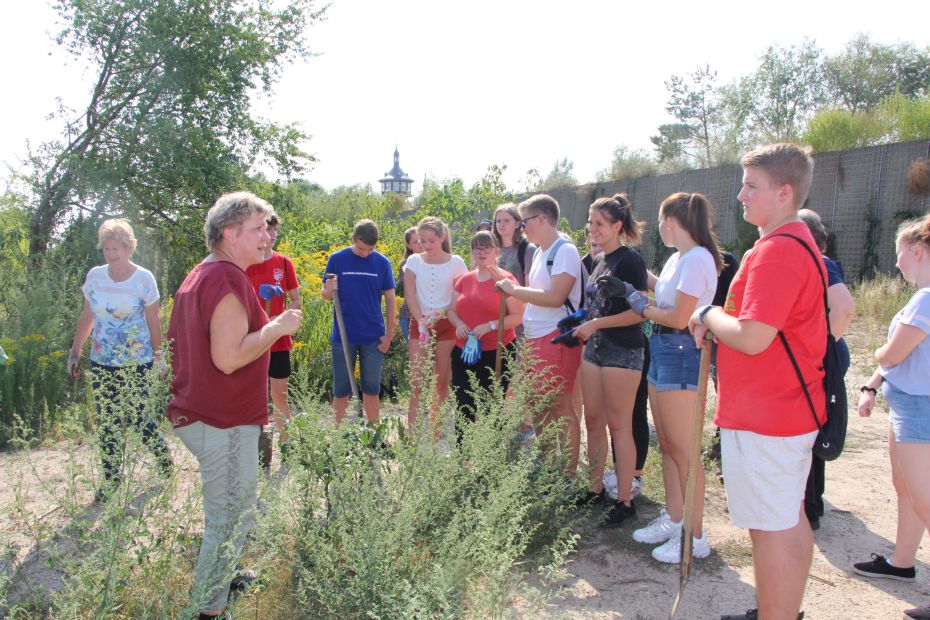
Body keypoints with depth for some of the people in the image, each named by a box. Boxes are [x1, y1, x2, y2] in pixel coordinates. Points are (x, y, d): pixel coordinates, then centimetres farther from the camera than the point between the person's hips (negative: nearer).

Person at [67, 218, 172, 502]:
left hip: (136, 363, -4)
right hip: (101, 362, 4)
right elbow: (86, 317, 11)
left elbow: (153, 320, -3)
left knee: (137, 415, -5)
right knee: (107, 421, 7)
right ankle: (111, 479, 19)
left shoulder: (144, 279, -9)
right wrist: (75, 351, 11)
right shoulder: (95, 276, 2)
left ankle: (165, 459, 19)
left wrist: (158, 355, -3)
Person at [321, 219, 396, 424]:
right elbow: (325, 294, 3)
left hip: (373, 337, 1)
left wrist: (389, 335, 0)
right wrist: (329, 290, -21)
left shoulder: (382, 262, -1)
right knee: (341, 391, 8)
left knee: (371, 390, 10)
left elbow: (391, 301, 3)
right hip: (343, 336, 0)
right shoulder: (337, 259, -2)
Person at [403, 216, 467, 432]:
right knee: (417, 381, -7)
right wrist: (421, 322, -17)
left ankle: (436, 431, 14)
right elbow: (411, 295, -4)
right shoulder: (414, 261, 3)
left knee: (442, 382, 3)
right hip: (419, 323, 1)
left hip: (446, 324, 0)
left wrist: (441, 314, -16)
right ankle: (411, 433, -7)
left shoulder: (455, 263, 0)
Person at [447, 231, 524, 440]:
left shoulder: (506, 280, -4)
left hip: (497, 353, -5)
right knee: (464, 407, 6)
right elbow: (451, 310, 18)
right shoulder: (464, 280, 12)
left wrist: (490, 326, -20)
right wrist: (458, 323, -4)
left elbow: (517, 316, -9)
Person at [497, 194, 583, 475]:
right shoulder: (541, 253, 16)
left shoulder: (565, 250, -11)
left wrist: (514, 289, -13)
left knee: (561, 407, -4)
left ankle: (569, 476, 6)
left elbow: (555, 297, -21)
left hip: (557, 338, -9)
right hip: (534, 339, 9)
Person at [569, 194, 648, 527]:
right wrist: (583, 325, 7)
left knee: (618, 425, -2)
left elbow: (639, 311, -17)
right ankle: (595, 488, 23)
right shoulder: (599, 260, 14)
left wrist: (596, 324, -18)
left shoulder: (630, 260, -10)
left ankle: (625, 500, 8)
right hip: (594, 349, 8)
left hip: (622, 352, -8)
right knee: (593, 421, 11)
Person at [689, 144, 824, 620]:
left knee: (771, 528, 0)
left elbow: (751, 338, -29)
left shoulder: (776, 250, -22)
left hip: (763, 417, -11)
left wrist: (708, 314, -10)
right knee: (790, 519, 20)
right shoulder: (798, 241, 14)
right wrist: (716, 321, 3)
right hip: (793, 408, 11)